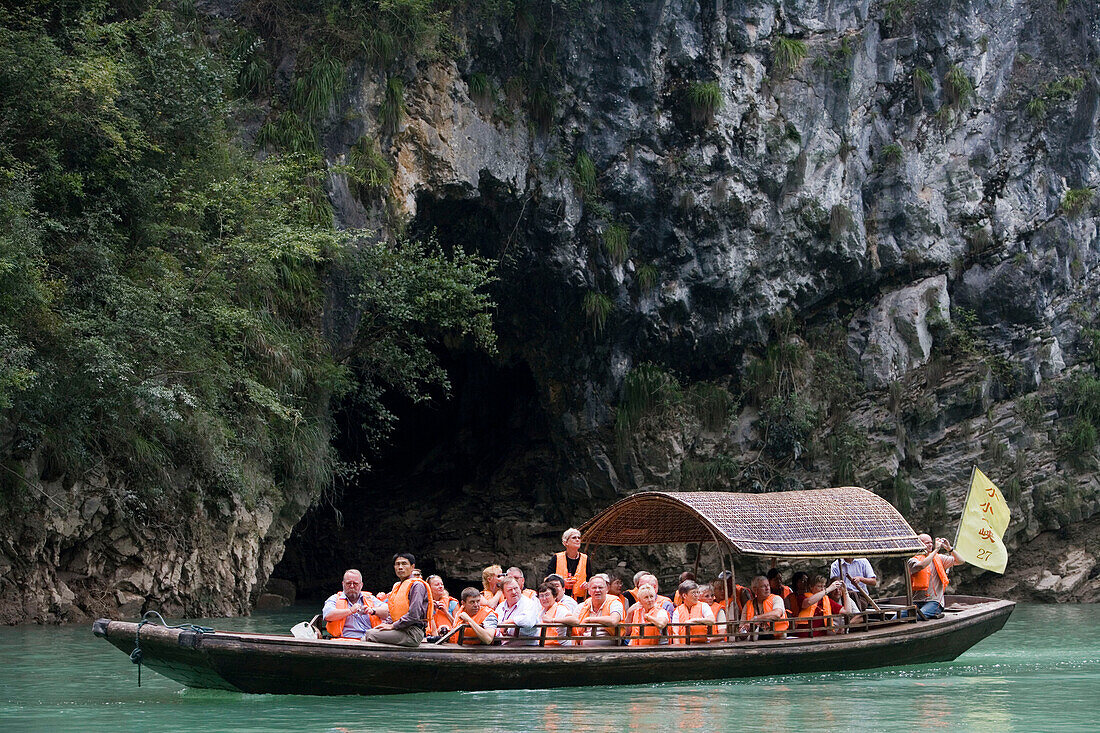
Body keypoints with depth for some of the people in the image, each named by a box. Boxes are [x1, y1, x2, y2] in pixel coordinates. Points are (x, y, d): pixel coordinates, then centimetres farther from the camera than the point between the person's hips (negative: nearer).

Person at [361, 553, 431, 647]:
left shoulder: (417, 585, -7)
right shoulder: (397, 586, 22)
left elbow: (413, 615, -17)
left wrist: (392, 626, -13)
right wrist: (385, 624, 4)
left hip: (412, 633, -9)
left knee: (371, 634, -22)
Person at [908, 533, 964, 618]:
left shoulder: (939, 558, 17)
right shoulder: (912, 561, 4)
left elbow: (960, 561, 15)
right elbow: (922, 565, -20)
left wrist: (949, 548, 0)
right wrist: (936, 550, -14)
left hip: (934, 601, 0)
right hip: (916, 601, 0)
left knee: (919, 616, -34)